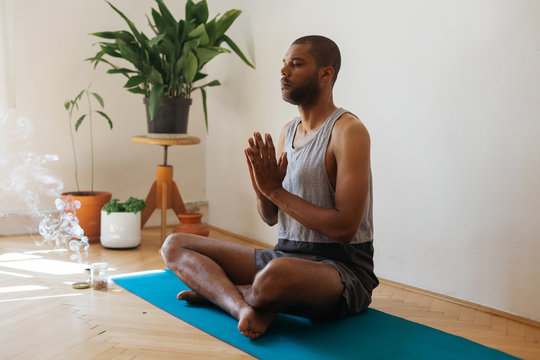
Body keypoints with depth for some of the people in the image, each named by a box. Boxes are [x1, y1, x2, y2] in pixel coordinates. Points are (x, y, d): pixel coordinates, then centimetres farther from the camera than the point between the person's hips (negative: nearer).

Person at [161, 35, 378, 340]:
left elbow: (344, 228, -20)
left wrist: (276, 191, -15)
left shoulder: (348, 131, -12)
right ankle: (247, 309, -23)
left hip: (343, 267, -8)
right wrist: (263, 187, -8)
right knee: (175, 246, 0)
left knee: (277, 274, -44)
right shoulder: (288, 132, 13)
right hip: (285, 255, 8)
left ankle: (217, 291, -10)